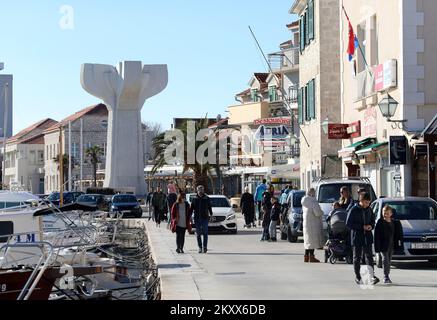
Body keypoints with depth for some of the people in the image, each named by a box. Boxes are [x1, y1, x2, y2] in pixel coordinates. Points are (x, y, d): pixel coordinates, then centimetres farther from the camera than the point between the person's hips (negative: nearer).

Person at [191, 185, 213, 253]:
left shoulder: (207, 198, 3)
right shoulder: (195, 199, 6)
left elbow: (210, 207, 10)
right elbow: (191, 208, 10)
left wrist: (211, 214, 1)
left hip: (205, 218, -2)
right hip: (197, 218, 2)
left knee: (205, 233, -8)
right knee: (198, 234, 4)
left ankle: (205, 247, -6)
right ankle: (200, 247, 11)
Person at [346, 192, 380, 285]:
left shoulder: (369, 210, 6)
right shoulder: (354, 210, -9)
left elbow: (373, 220, 20)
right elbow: (348, 223, -11)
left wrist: (371, 226, -4)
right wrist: (362, 227, -15)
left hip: (367, 237, 3)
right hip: (357, 237, -3)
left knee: (369, 256, -5)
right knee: (357, 257, 5)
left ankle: (372, 276, -9)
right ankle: (357, 277, 14)